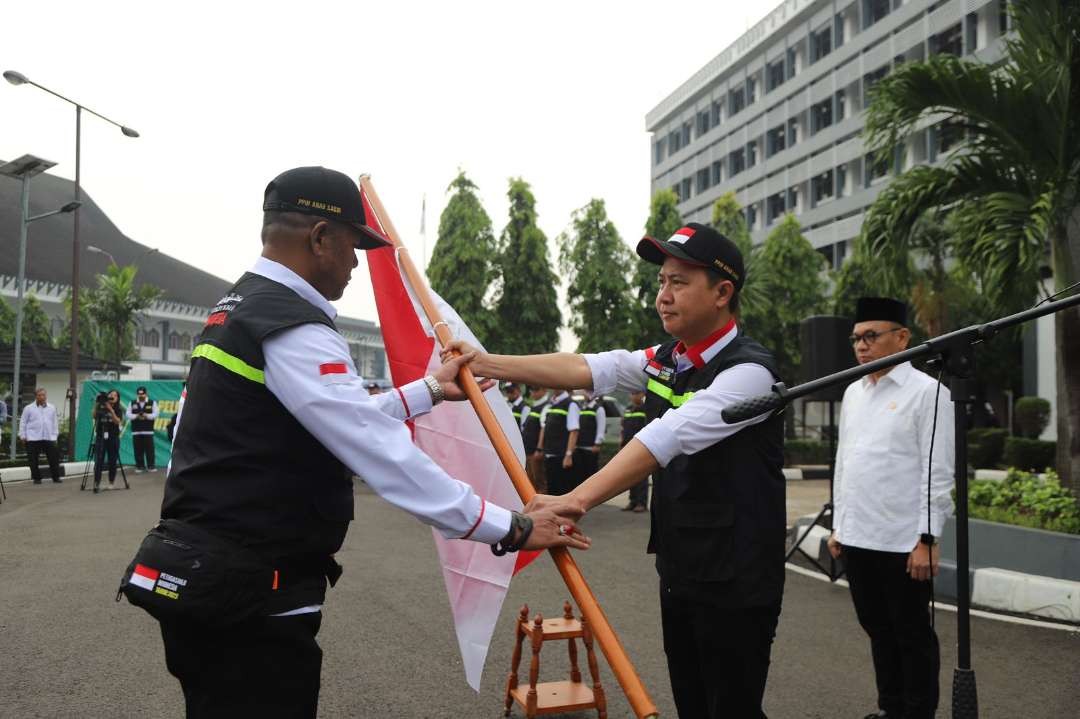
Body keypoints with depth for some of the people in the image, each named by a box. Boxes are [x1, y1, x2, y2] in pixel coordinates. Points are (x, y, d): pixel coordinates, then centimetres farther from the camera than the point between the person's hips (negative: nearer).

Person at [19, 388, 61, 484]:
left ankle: (56, 477, 8)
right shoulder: (28, 408, 3)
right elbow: (23, 422, 6)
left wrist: (55, 434, 13)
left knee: (54, 458, -1)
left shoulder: (52, 408, 11)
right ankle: (36, 478, 13)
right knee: (33, 460, 2)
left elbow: (54, 422, 16)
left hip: (49, 437, 2)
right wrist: (22, 435, 2)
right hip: (33, 438, -2)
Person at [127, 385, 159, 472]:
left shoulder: (152, 403, 7)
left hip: (148, 431, -2)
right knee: (138, 450, 1)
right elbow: (128, 415, 4)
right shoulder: (132, 404, 12)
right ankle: (139, 466, 9)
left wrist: (146, 416, -16)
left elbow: (155, 414, -1)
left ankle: (151, 466, 4)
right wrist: (136, 416, -13)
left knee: (149, 449, -3)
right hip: (136, 431, 2)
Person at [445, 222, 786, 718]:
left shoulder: (748, 371, -20)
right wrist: (488, 364, -10)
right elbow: (583, 369, -2)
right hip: (678, 570, 8)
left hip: (734, 582, -8)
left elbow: (666, 438, -32)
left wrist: (579, 499, -41)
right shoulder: (664, 360, 7)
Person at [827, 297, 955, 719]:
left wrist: (927, 539, -14)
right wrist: (838, 526, 14)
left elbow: (938, 473, -11)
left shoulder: (927, 391, -8)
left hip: (903, 542, -6)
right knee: (878, 631, 18)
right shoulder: (852, 393, 11)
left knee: (913, 636, 8)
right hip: (857, 539, 6)